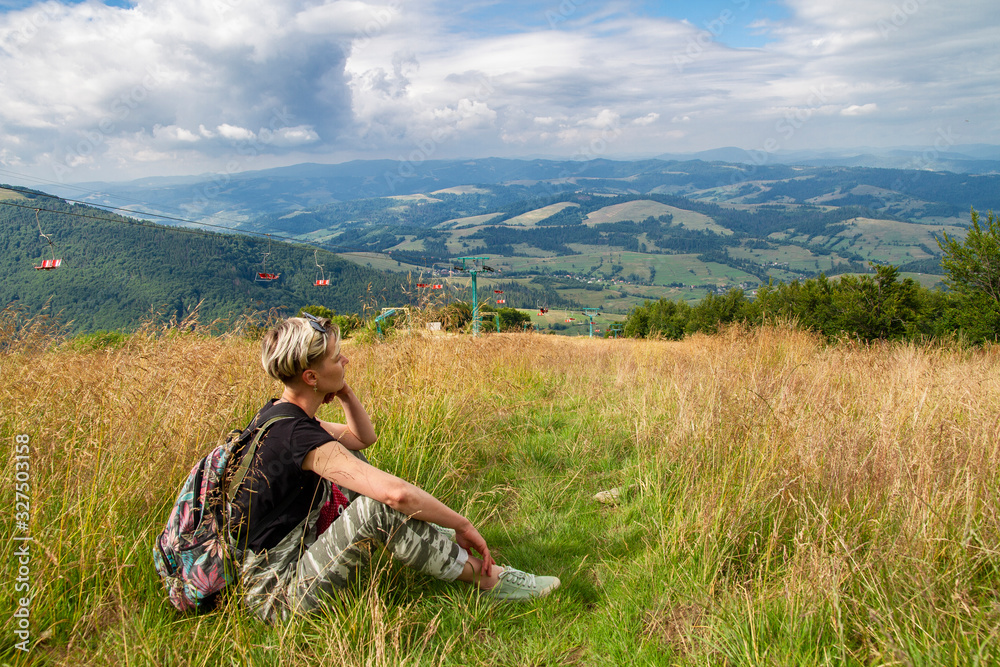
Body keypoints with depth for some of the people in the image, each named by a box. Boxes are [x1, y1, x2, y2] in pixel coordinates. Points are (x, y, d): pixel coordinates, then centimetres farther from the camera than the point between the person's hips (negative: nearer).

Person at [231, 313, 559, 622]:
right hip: (277, 597, -10)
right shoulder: (296, 435, -28)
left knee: (350, 459, 16)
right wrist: (462, 525, -22)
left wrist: (345, 393, -2)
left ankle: (430, 538, 19)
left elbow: (364, 437, 16)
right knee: (381, 506, -28)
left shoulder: (279, 414, 2)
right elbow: (396, 492, -36)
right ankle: (486, 577, -11)